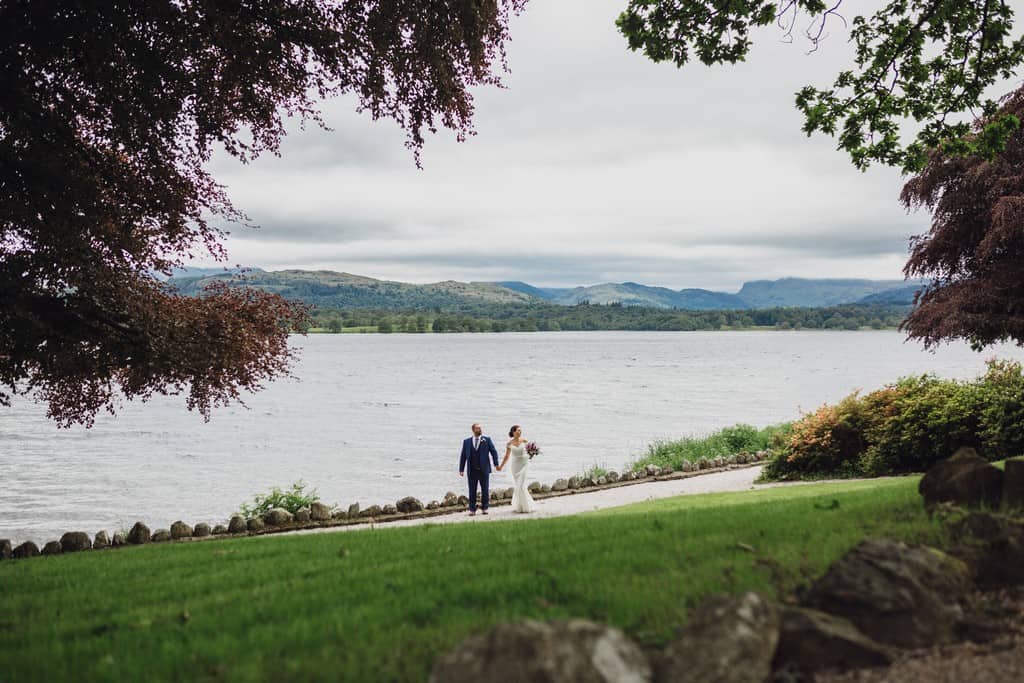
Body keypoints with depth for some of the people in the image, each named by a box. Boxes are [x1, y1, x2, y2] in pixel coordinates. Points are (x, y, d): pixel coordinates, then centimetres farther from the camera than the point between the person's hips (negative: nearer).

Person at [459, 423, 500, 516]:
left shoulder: (487, 440, 4)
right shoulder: (467, 442, 6)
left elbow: (494, 451, 1)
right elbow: (463, 456, 7)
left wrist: (496, 464, -10)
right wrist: (461, 469, 2)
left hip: (484, 470, 0)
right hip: (472, 471, 0)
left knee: (485, 490, 5)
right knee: (472, 491, 2)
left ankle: (485, 508, 17)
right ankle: (472, 510, 9)